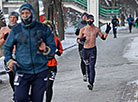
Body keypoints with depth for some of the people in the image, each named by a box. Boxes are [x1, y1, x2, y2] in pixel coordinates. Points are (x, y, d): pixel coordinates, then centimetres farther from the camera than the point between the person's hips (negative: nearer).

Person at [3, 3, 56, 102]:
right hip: (23, 71, 0)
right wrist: (9, 60, 0)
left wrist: (45, 49, -18)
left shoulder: (44, 28, 1)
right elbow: (7, 47, 15)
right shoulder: (16, 30, 2)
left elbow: (53, 47, 4)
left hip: (41, 71, 1)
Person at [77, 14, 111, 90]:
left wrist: (107, 31, -7)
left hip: (93, 50, -2)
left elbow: (103, 38, 9)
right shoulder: (83, 29, -1)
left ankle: (91, 84, -17)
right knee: (87, 66, 15)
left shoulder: (96, 29, 1)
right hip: (85, 50, 2)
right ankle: (89, 80, 34)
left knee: (92, 67, -13)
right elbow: (78, 40, 3)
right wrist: (81, 40, -21)